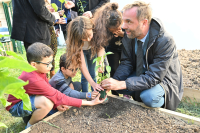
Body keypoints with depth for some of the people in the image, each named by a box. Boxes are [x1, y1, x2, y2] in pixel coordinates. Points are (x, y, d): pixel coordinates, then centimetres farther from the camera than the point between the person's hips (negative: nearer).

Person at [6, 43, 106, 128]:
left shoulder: (38, 69, -12)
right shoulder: (34, 80, -37)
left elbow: (48, 88, -2)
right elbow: (59, 97, -33)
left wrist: (57, 104, -20)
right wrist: (90, 103, -31)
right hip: (16, 106, -8)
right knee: (47, 103, -35)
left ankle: (29, 115, 13)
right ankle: (30, 126, -6)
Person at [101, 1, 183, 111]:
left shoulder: (165, 41, -31)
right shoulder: (129, 36, -13)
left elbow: (153, 77, -32)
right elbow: (126, 63, -8)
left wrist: (121, 84, -40)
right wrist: (114, 81, -27)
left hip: (163, 79, -5)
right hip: (141, 74, 6)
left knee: (148, 96, -33)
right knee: (116, 83, -12)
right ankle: (139, 95, 11)